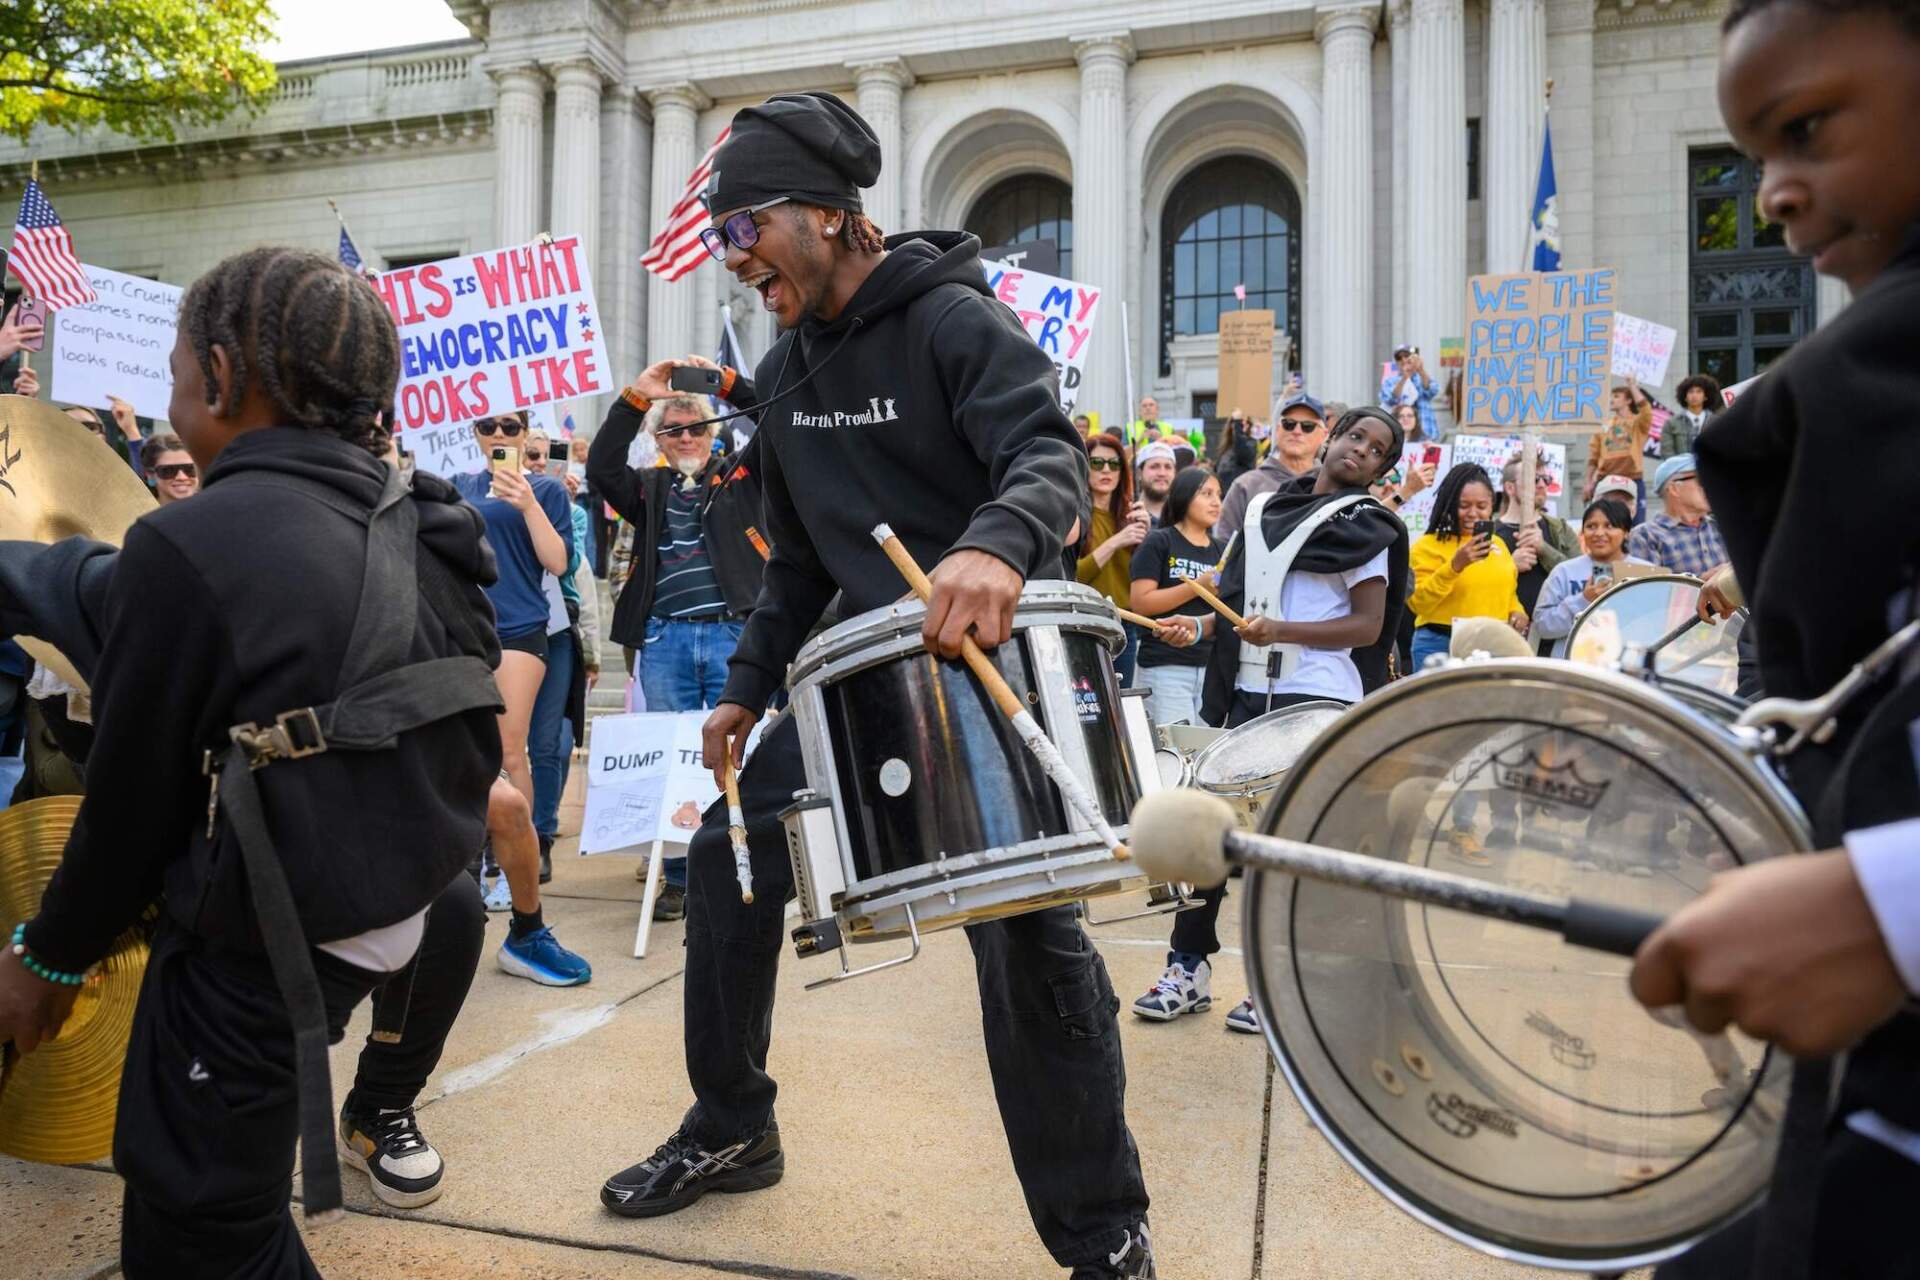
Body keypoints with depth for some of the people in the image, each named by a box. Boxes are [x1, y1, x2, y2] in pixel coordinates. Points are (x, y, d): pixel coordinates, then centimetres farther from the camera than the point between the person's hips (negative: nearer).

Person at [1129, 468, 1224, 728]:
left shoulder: (1222, 551, 16)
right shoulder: (1158, 543, 0)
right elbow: (1140, 603, -10)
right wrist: (1197, 587, -12)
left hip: (1212, 666, 5)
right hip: (1166, 668, -5)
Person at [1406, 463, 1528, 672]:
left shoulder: (1497, 545, 14)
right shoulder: (1429, 545, -6)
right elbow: (1418, 603, -15)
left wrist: (1517, 613, 6)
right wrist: (1454, 565, -24)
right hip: (1441, 647, -6)